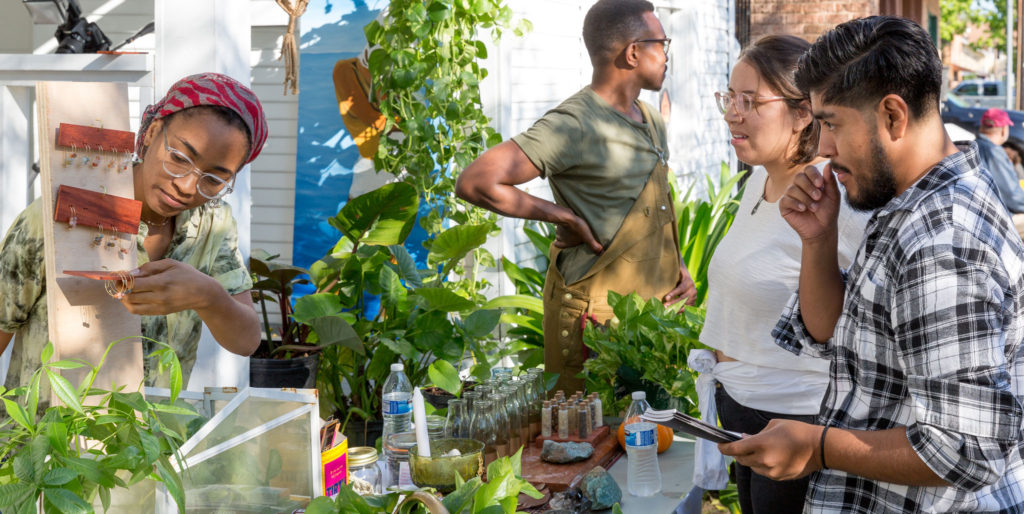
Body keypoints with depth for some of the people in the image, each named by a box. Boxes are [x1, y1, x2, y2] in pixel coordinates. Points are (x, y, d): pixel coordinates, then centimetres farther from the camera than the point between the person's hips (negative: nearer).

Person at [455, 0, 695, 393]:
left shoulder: (651, 121, 13)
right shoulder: (573, 125, -17)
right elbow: (475, 183, -25)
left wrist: (677, 267, 9)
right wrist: (564, 216, -17)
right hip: (595, 318, -8)